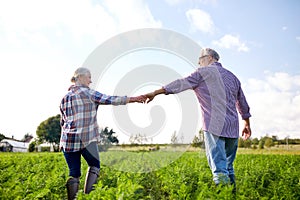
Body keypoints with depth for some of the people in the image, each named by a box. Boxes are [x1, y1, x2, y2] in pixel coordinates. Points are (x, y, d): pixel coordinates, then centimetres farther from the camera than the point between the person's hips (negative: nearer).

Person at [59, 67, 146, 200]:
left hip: (68, 140, 5)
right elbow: (110, 100, -7)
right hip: (87, 139, -4)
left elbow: (62, 122, 17)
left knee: (73, 173, 9)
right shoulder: (88, 93, -2)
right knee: (94, 166, 15)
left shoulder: (65, 97, 14)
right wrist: (133, 99, -3)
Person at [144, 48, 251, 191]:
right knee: (228, 167, 16)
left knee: (219, 167, -10)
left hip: (214, 127, -7)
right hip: (232, 128, 7)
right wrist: (247, 124, 38)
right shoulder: (232, 76, 21)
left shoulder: (204, 73, 2)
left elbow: (181, 84, -3)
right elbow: (243, 103, 27)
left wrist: (155, 93, 0)